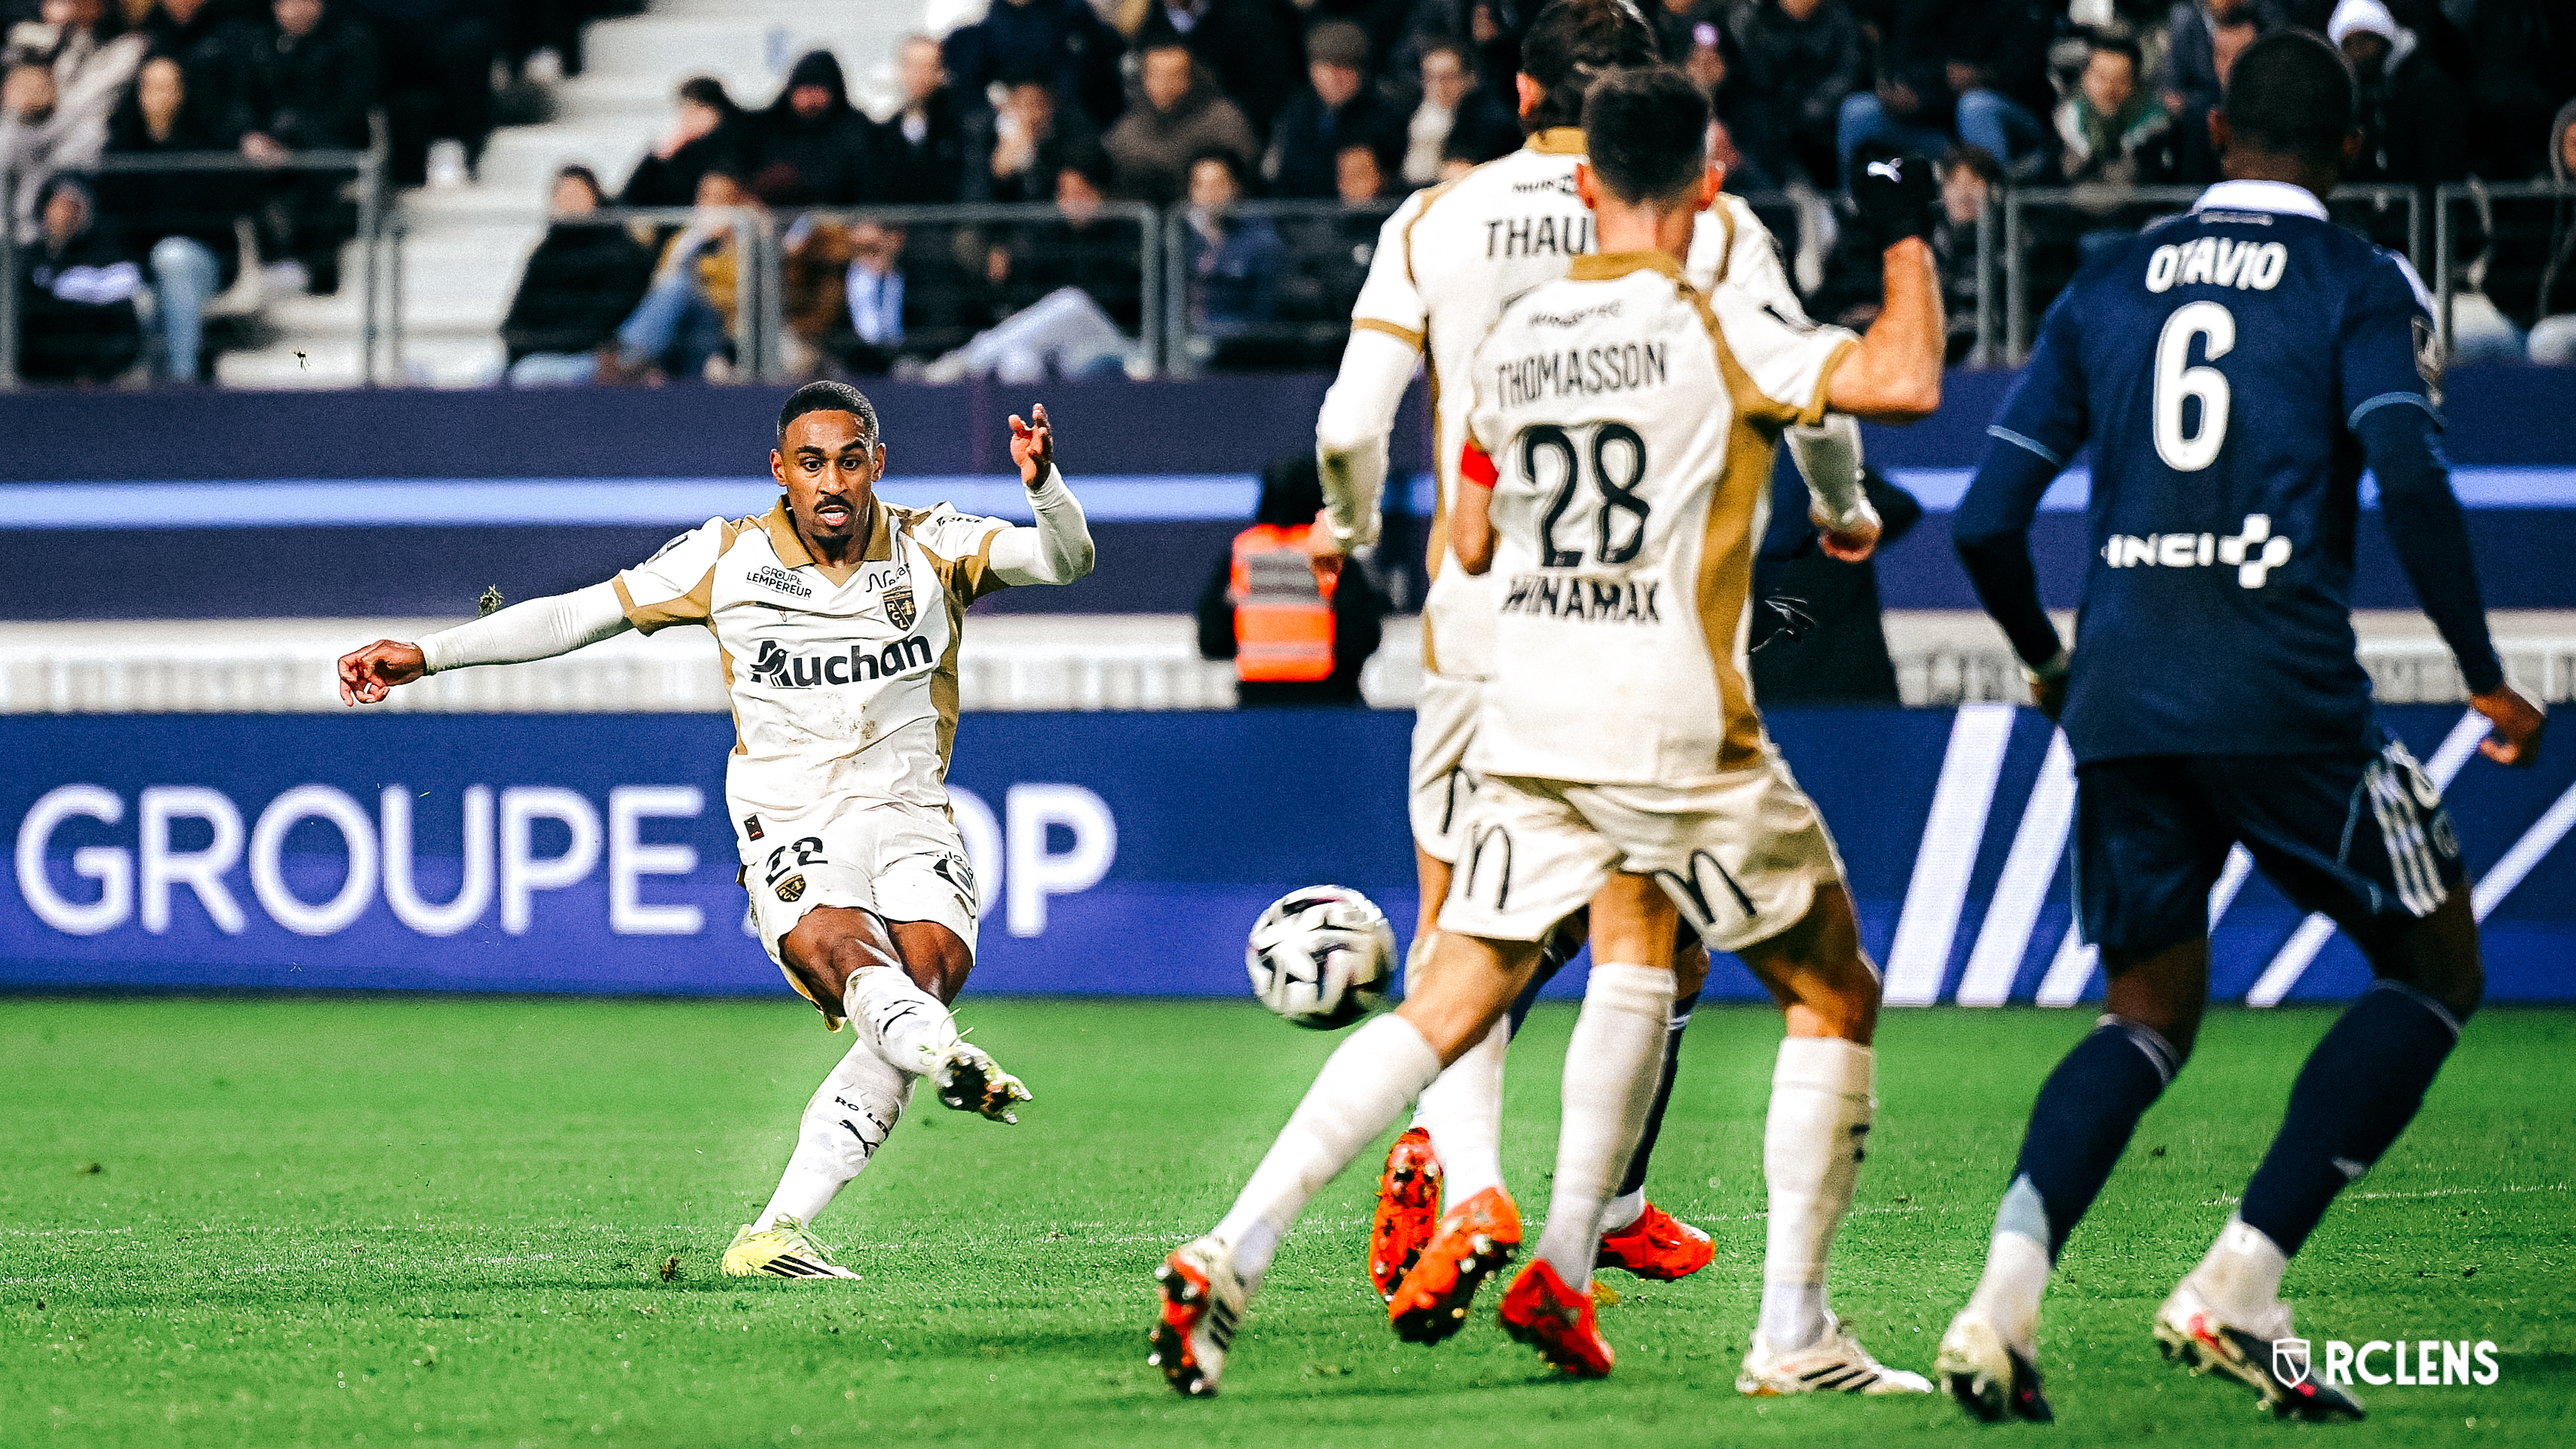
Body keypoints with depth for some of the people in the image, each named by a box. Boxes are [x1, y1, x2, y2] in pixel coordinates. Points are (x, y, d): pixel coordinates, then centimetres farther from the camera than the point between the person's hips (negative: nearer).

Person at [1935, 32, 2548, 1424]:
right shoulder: (2363, 288, 3)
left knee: (2150, 1016, 17)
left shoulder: (2108, 289, 15)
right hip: (2285, 695, -5)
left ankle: (2003, 1298, -10)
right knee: (2432, 972, 12)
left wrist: (2049, 665, 29)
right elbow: (2411, 480, -14)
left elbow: (1986, 524, 12)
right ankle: (2233, 1293, -2)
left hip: (2121, 698, 5)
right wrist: (2483, 674, -5)